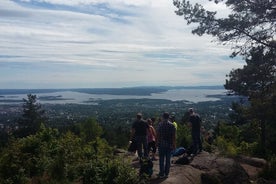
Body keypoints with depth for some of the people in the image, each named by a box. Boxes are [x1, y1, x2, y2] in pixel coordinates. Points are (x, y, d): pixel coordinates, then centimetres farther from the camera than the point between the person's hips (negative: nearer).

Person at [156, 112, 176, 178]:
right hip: (169, 145, 1)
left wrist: (157, 142, 6)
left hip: (161, 144, -1)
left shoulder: (160, 124, -5)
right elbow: (173, 136, -4)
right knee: (168, 159, 10)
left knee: (161, 159, 7)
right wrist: (174, 144, 3)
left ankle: (161, 174, 11)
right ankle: (166, 173, 16)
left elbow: (158, 135, -4)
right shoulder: (172, 125, -3)